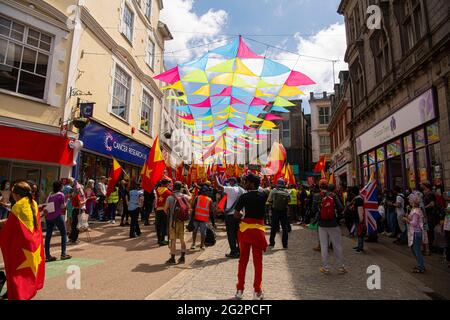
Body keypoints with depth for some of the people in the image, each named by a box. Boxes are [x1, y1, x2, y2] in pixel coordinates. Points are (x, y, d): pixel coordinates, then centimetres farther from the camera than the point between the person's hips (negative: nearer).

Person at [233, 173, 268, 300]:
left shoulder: (244, 196, -9)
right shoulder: (263, 195, -2)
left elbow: (236, 214, -9)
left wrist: (243, 218, 8)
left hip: (245, 229, 0)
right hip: (258, 229, 1)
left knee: (243, 259, 12)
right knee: (258, 261, 10)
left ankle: (240, 290, 22)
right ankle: (257, 292, 18)